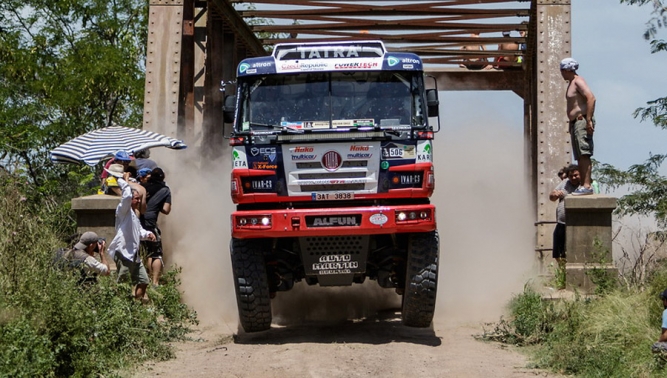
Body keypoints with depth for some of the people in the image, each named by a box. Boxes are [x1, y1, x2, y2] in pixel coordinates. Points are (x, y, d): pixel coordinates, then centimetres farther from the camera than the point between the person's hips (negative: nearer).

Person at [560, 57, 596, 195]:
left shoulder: (578, 81, -7)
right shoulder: (571, 83, 23)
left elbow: (591, 98, -19)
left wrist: (588, 120, -24)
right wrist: (571, 123, 18)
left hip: (582, 121, -11)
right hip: (575, 122, 11)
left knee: (584, 154, -16)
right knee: (580, 157, 8)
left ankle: (587, 186, -22)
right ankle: (583, 186, 8)